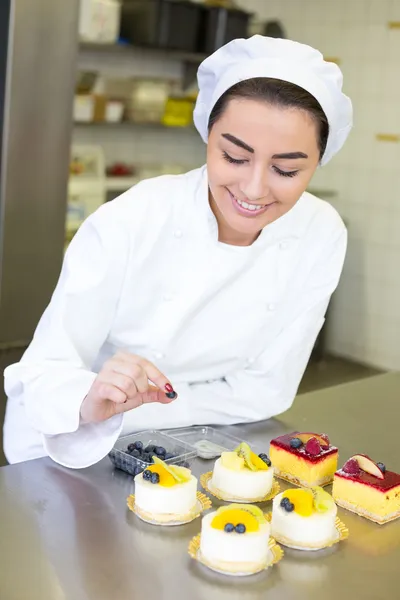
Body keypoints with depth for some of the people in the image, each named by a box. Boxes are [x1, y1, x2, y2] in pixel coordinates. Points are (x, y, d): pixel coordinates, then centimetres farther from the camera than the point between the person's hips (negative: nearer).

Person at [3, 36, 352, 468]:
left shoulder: (322, 236, -12)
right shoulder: (127, 224, -20)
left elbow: (268, 387, -7)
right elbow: (46, 370, -17)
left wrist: (116, 410, -16)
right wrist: (89, 400, -40)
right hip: (77, 462, 0)